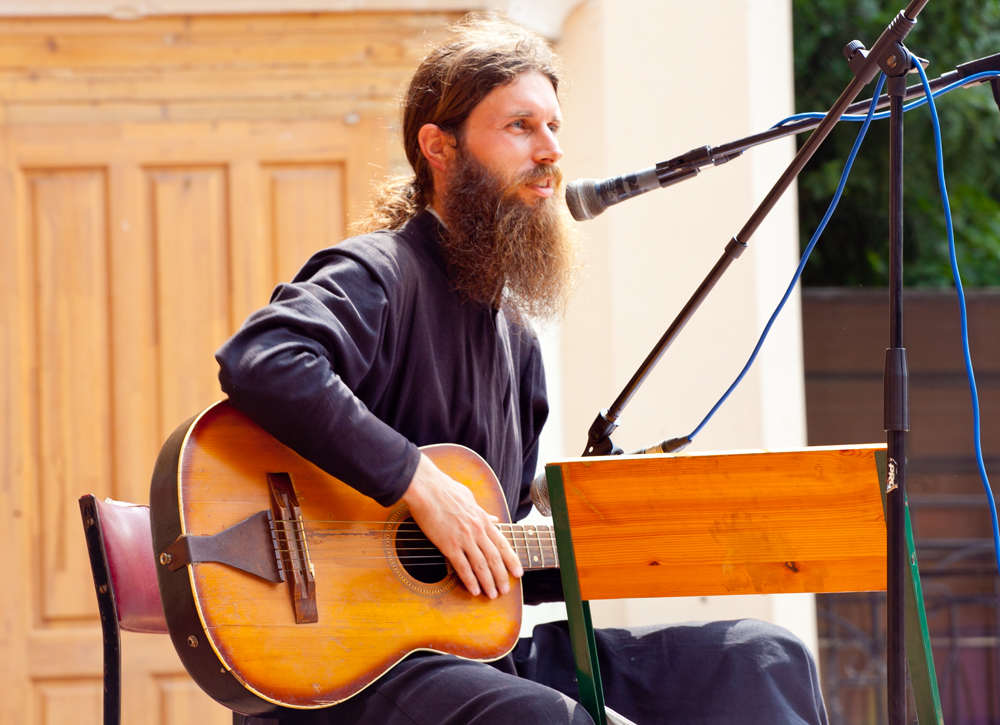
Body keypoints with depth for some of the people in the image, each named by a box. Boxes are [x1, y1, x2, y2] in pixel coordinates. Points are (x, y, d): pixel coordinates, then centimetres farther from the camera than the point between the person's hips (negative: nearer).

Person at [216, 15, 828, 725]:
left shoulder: (516, 339, 20)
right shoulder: (380, 274, -8)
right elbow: (260, 362, -31)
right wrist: (420, 482, -28)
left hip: (484, 645, 9)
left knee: (763, 660, -1)